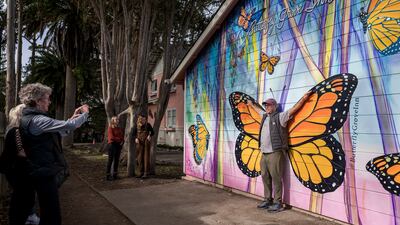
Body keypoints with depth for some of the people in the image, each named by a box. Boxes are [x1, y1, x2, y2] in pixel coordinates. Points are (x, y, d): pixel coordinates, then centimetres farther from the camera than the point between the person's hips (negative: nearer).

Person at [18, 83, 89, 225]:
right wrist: (85, 113, -5)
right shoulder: (37, 120, -19)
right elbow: (69, 126, -22)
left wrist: (72, 118, 15)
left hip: (44, 172, 11)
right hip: (46, 173, -11)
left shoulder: (30, 118, 14)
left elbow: (58, 132, 21)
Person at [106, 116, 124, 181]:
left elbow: (122, 136, 16)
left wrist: (122, 141, -4)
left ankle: (115, 174, 15)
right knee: (110, 160, -4)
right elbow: (111, 137, -14)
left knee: (117, 160, 8)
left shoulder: (119, 129, 15)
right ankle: (108, 175, 0)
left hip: (119, 145, 7)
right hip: (112, 144, -7)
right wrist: (119, 139, -6)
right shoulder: (110, 128, -5)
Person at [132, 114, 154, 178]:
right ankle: (141, 172, 16)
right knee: (140, 157, 5)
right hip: (139, 143, 2)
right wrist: (135, 138, -12)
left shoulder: (148, 125, -5)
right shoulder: (136, 125, -1)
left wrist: (150, 136, -15)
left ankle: (146, 173, 2)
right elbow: (133, 133, 6)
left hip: (146, 143, -2)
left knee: (146, 157, -3)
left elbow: (152, 132, 5)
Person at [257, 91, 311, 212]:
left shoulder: (280, 116, -2)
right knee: (265, 177, 12)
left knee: (276, 178, -4)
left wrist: (304, 98, -13)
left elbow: (293, 109, -8)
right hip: (264, 153, 7)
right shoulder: (264, 117, 17)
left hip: (275, 153, -7)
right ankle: (267, 200, 24)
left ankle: (278, 203, 5)